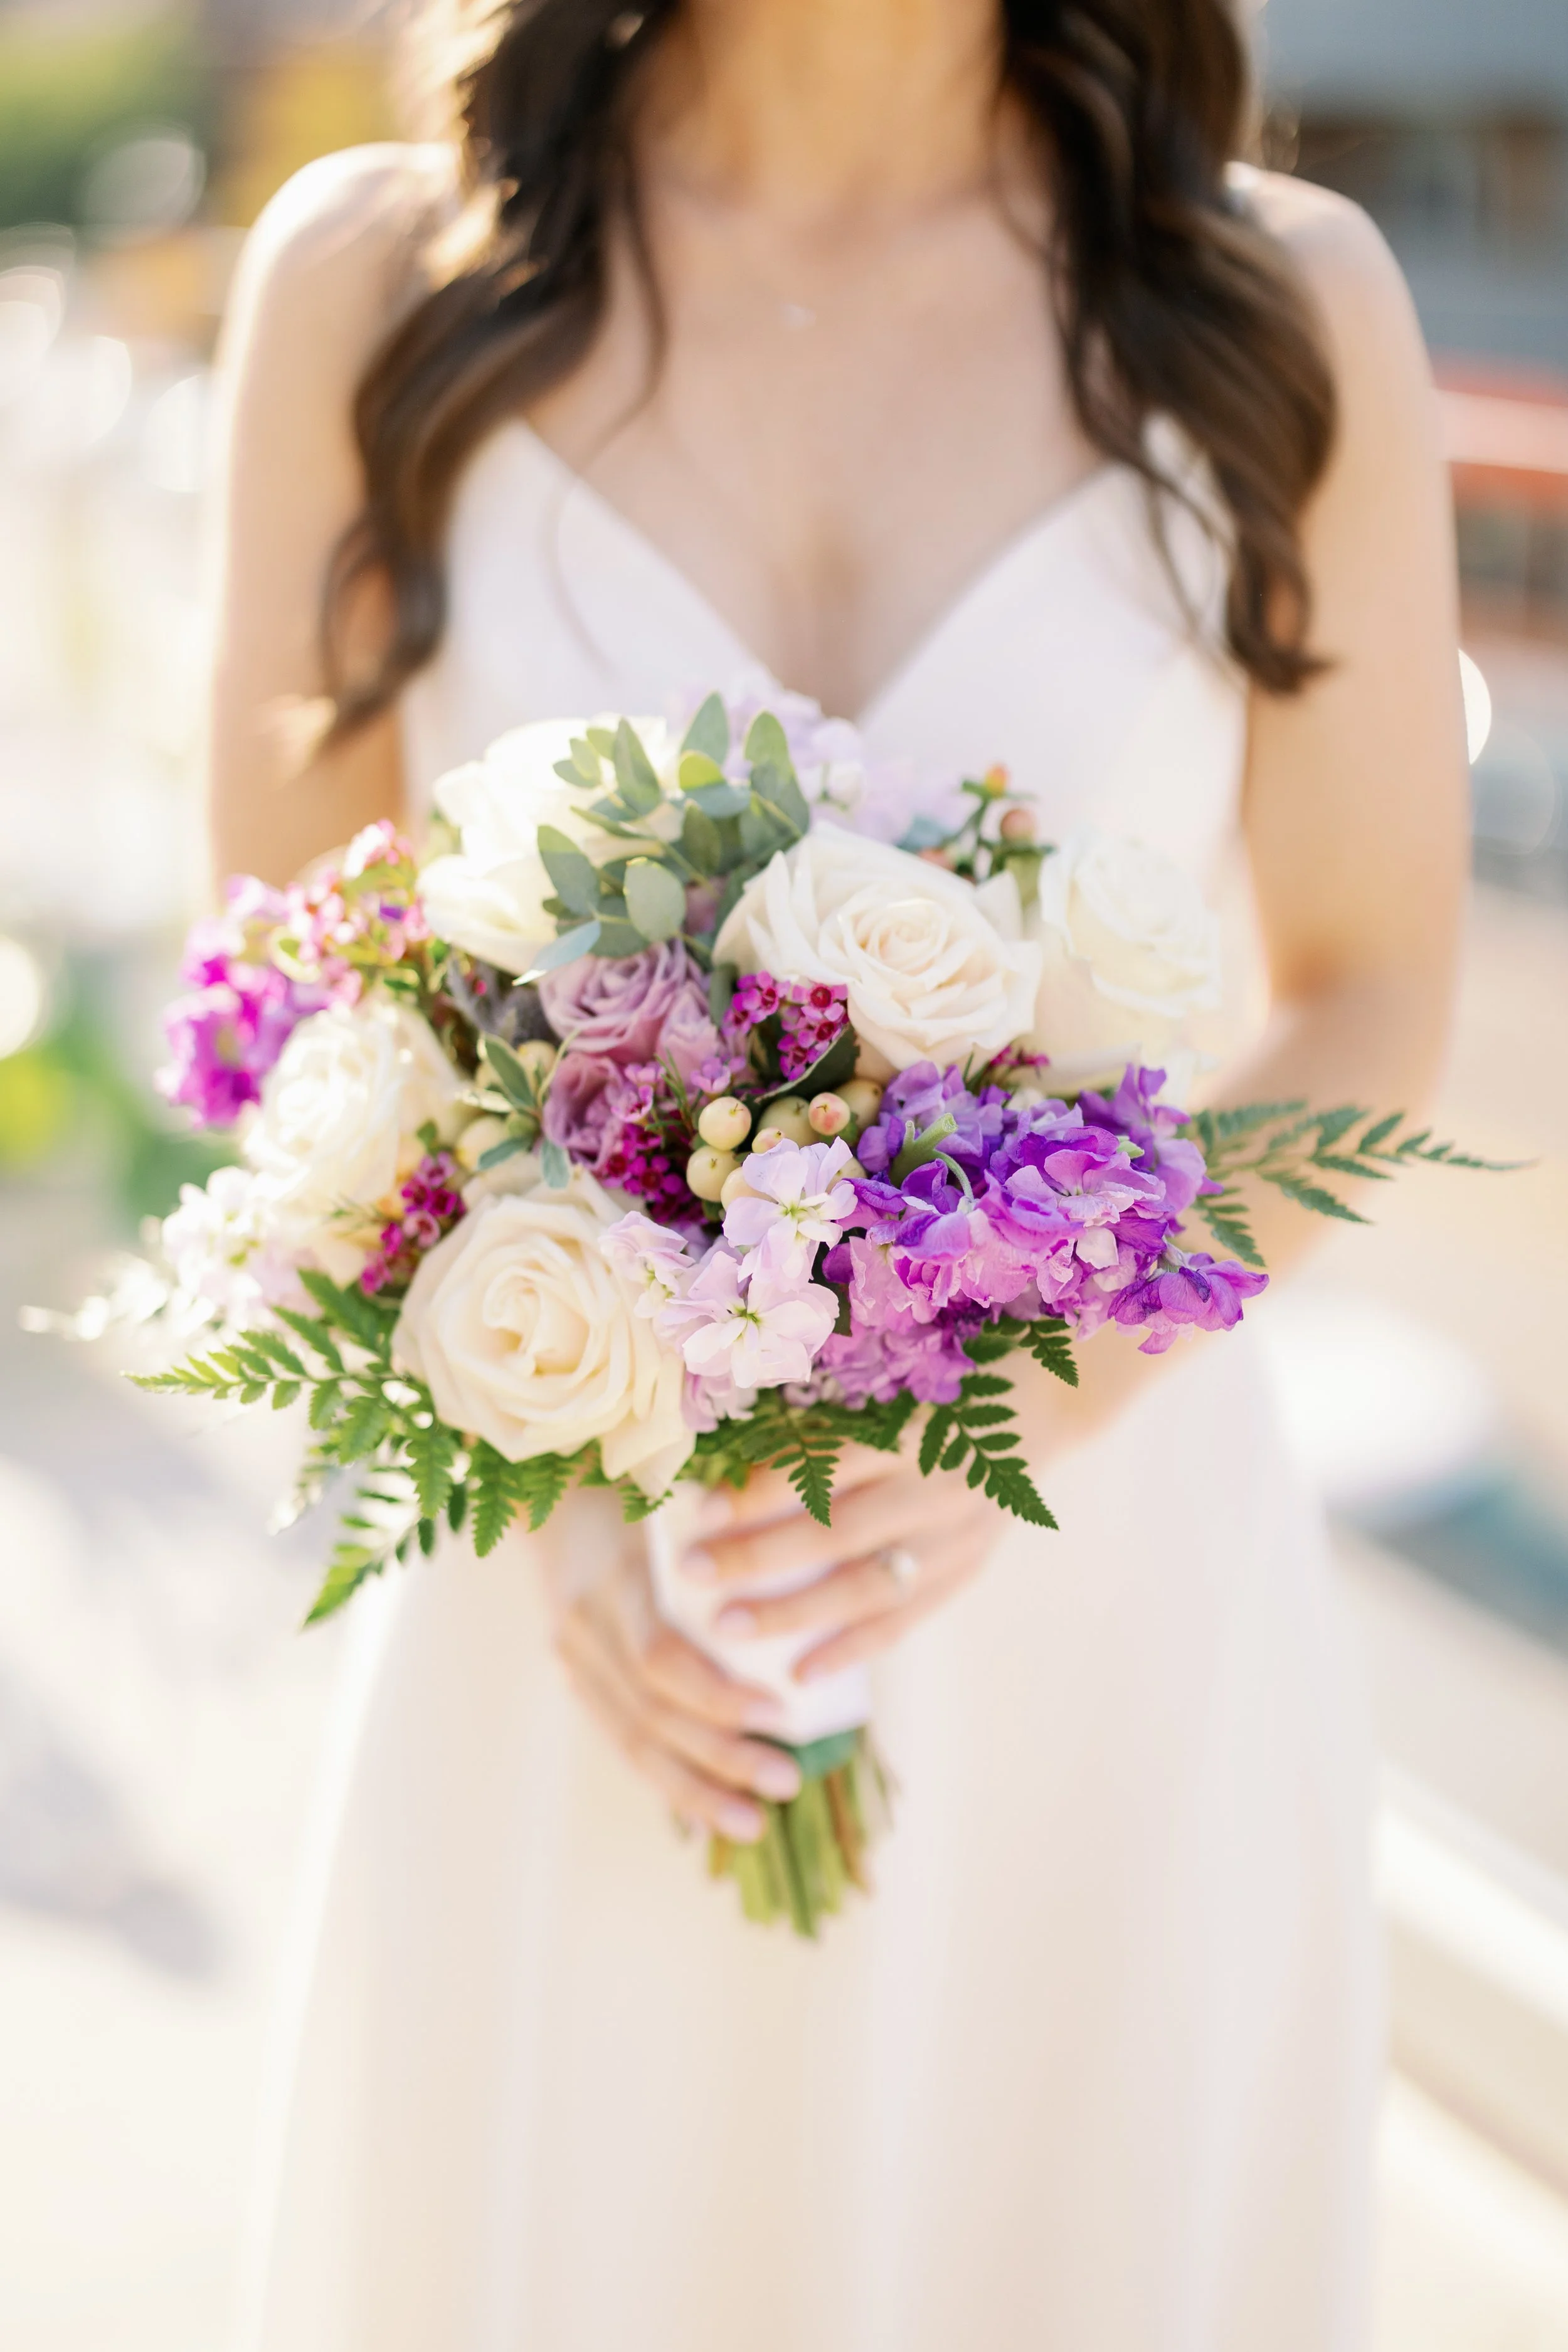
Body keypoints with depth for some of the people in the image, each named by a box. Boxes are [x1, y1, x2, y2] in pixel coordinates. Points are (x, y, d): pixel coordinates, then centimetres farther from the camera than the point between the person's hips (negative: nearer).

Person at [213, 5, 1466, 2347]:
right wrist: (542, 1483, -12)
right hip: (565, 1609, 0)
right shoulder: (372, 271, -3)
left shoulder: (1285, 306, -3)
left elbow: (1375, 1001, 2)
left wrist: (1031, 1408, -14)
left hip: (1109, 1604, 1)